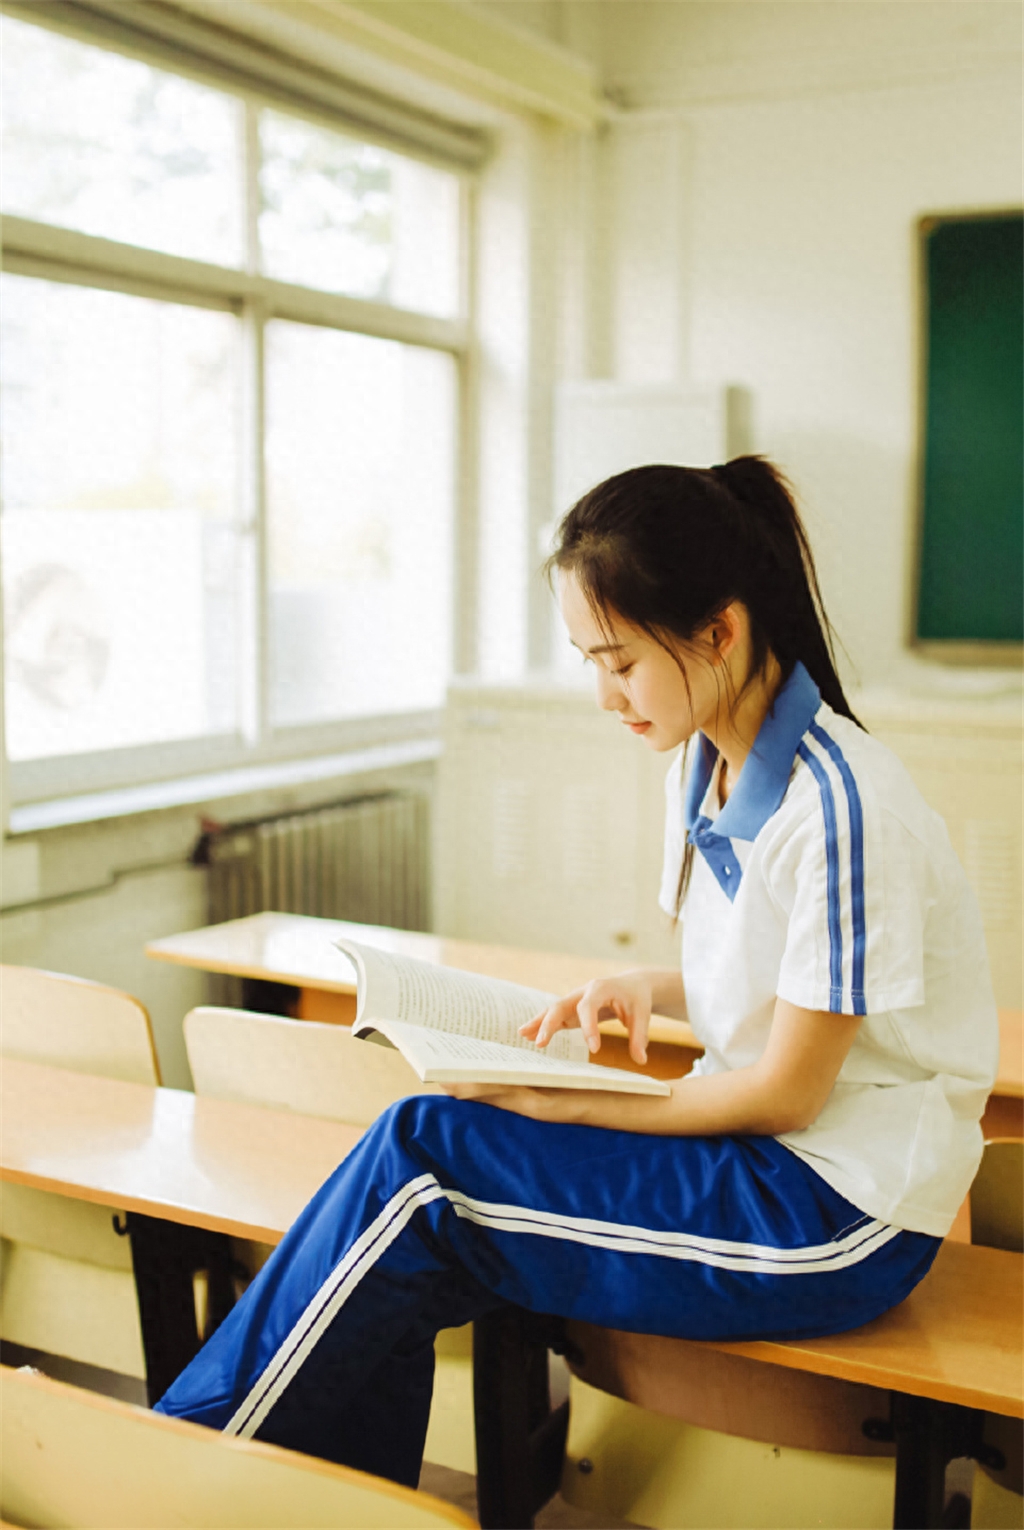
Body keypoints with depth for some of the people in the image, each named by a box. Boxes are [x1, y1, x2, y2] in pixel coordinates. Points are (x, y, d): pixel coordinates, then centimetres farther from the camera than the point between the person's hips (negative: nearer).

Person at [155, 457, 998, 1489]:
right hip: (758, 1152, 8)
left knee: (420, 1155, -19)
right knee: (407, 1267, -14)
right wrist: (651, 988, -3)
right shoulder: (707, 758, 4)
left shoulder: (836, 805, -23)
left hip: (843, 1210, -8)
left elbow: (786, 1093, -17)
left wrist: (562, 1105, -16)